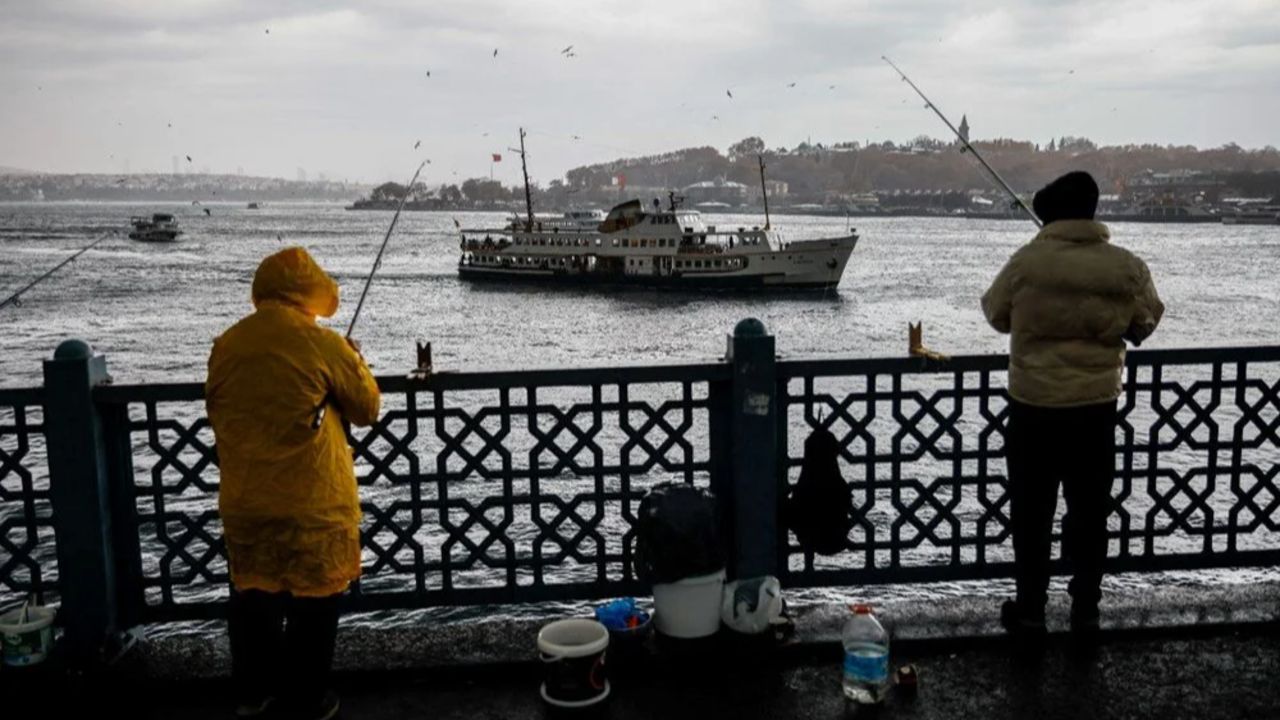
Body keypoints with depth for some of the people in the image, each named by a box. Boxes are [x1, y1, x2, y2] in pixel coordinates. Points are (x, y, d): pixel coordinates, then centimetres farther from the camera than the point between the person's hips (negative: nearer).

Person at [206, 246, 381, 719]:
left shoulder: (226, 345, 1)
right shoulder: (323, 344, -13)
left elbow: (216, 413, 14)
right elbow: (367, 409, -1)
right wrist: (355, 361, 15)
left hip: (245, 502, 5)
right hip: (312, 503, -4)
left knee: (252, 595, 18)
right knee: (312, 600, 10)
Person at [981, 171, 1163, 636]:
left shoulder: (1026, 262, -12)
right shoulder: (1127, 267, -5)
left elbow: (996, 314, 2)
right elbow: (1145, 324, 8)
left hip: (1034, 405, -2)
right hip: (1096, 405, 2)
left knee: (1032, 512, 9)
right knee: (1089, 511, 13)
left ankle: (1030, 610, 16)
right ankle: (1085, 610, 22)